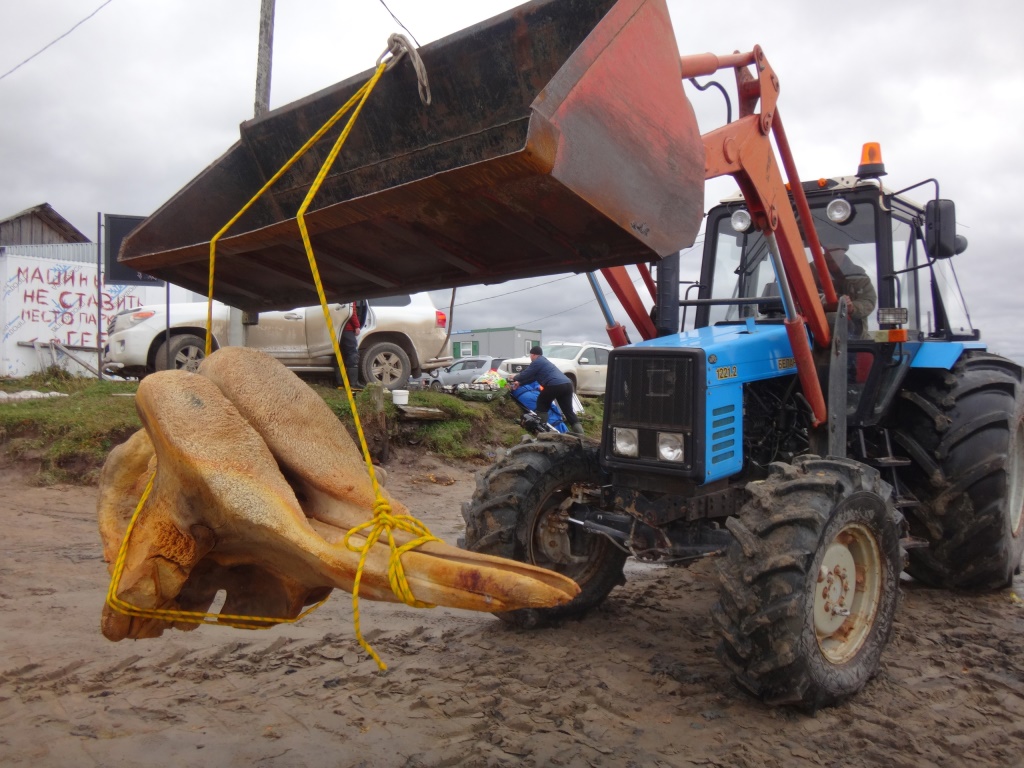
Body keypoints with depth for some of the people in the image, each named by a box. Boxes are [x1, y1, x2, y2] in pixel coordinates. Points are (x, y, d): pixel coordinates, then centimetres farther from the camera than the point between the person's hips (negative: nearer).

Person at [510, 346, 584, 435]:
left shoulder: (537, 362, 5)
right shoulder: (545, 361, 34)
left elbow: (526, 374, 7)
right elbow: (531, 377, 37)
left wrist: (514, 379, 26)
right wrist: (520, 383, 38)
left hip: (555, 385, -8)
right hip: (567, 384, 8)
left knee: (541, 403, 14)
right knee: (568, 411, 9)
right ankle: (580, 435, 1)